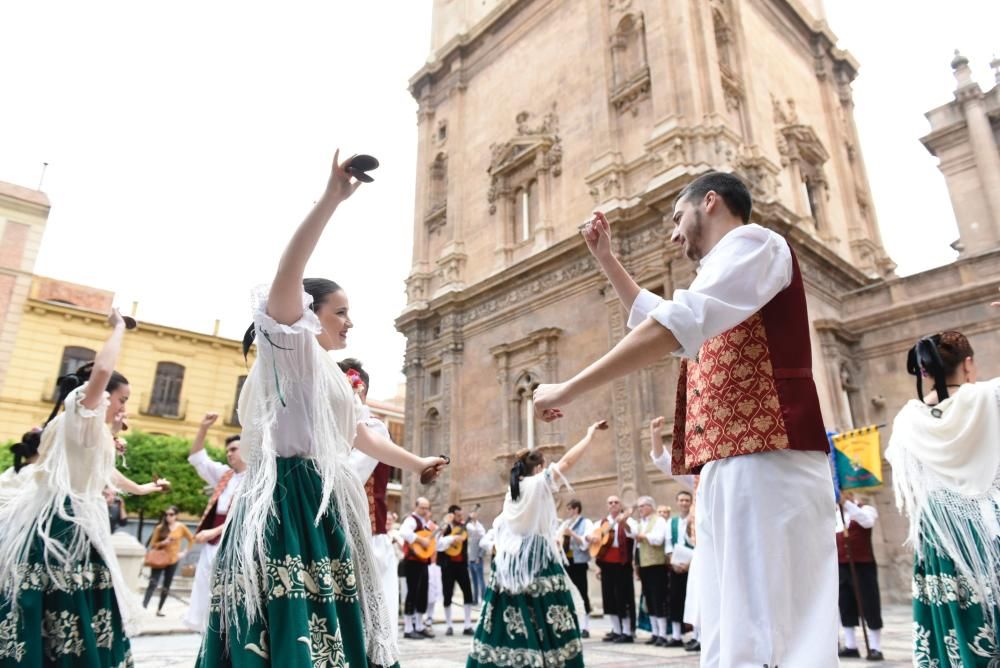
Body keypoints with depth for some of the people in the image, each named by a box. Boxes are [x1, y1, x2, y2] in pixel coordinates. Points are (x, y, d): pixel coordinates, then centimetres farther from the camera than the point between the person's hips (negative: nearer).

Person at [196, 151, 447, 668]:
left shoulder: (328, 374, 25)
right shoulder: (289, 350, 1)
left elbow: (359, 435, 36)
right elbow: (286, 273, -18)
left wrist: (416, 463, 45)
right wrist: (331, 199, -22)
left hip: (319, 508, 9)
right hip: (285, 505, -9)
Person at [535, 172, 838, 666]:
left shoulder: (751, 242, -3)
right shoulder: (730, 272, 29)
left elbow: (670, 329, -19)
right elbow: (656, 318, 41)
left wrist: (566, 390, -16)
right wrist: (606, 259, 34)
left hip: (765, 461, -10)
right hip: (728, 465, 10)